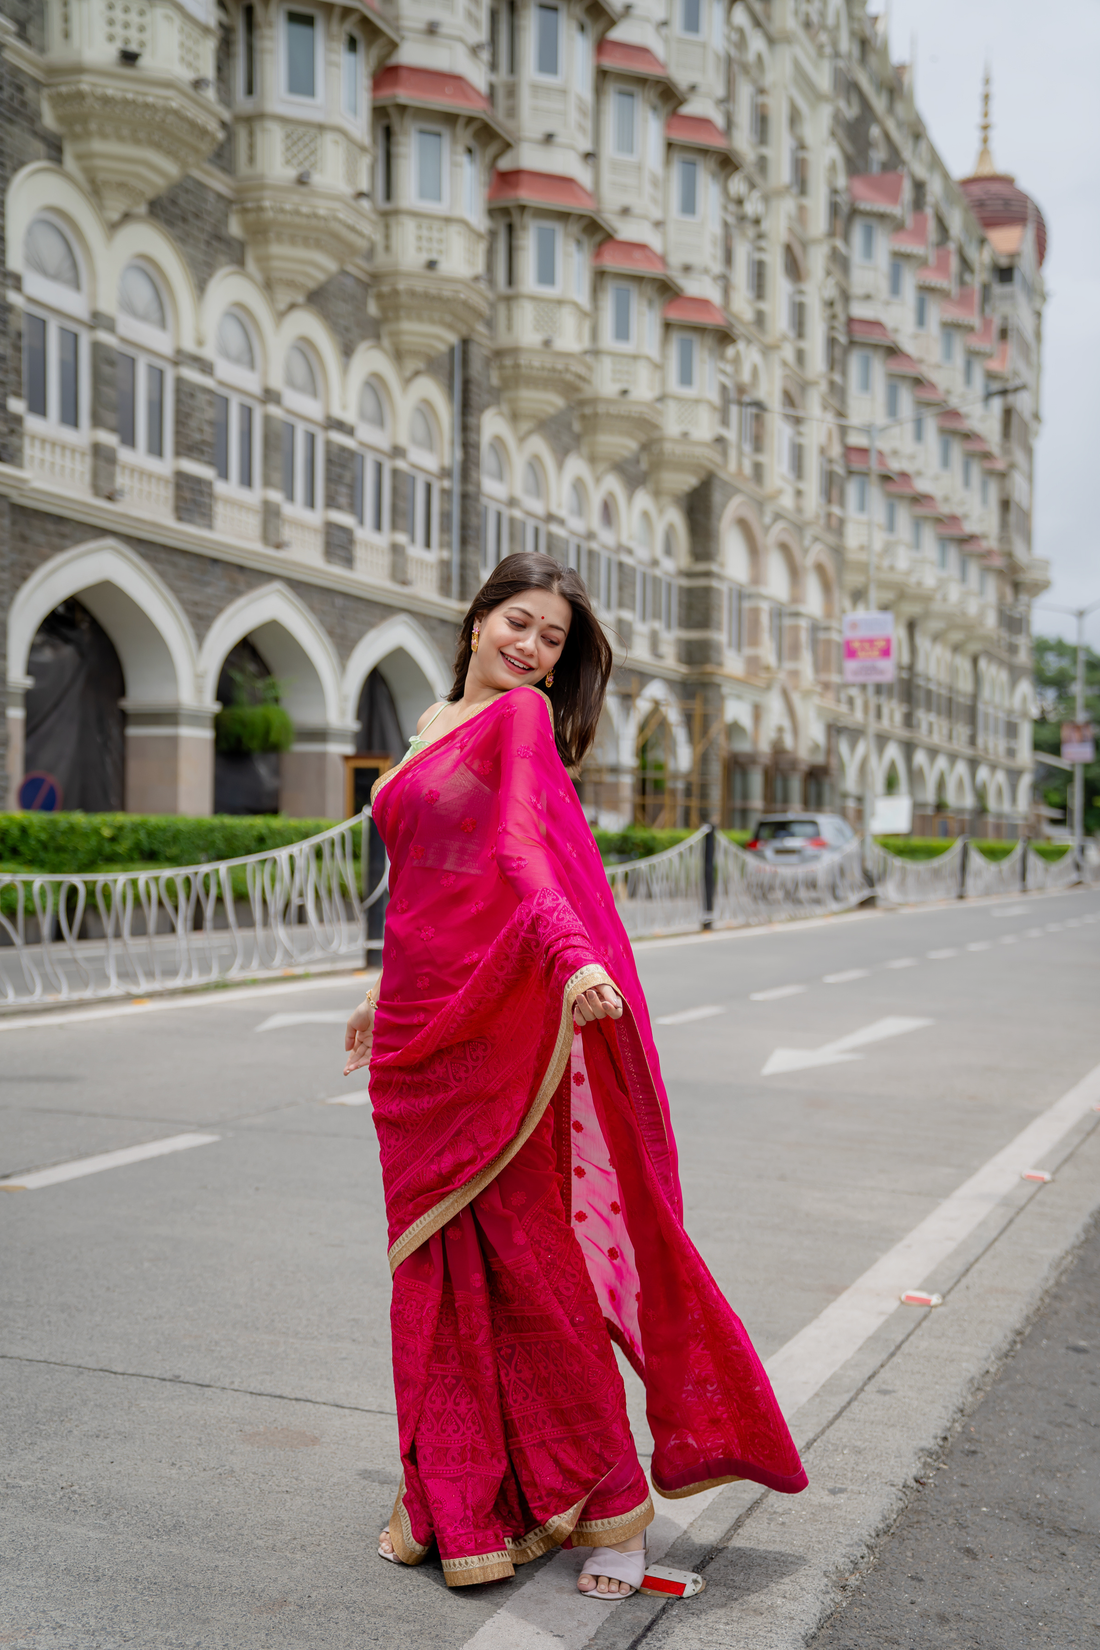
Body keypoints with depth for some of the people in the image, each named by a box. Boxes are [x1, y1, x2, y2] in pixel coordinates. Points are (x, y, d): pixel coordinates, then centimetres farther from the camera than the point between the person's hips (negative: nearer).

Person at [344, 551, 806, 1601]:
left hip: (500, 1023, -7)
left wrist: (573, 955, -39)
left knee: (528, 1258, -1)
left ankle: (607, 1497, 14)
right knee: (440, 1263, 12)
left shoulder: (524, 717, -4)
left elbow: (521, 850, -21)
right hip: (421, 1024, 7)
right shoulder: (434, 725, 18)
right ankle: (458, 1499, 25)